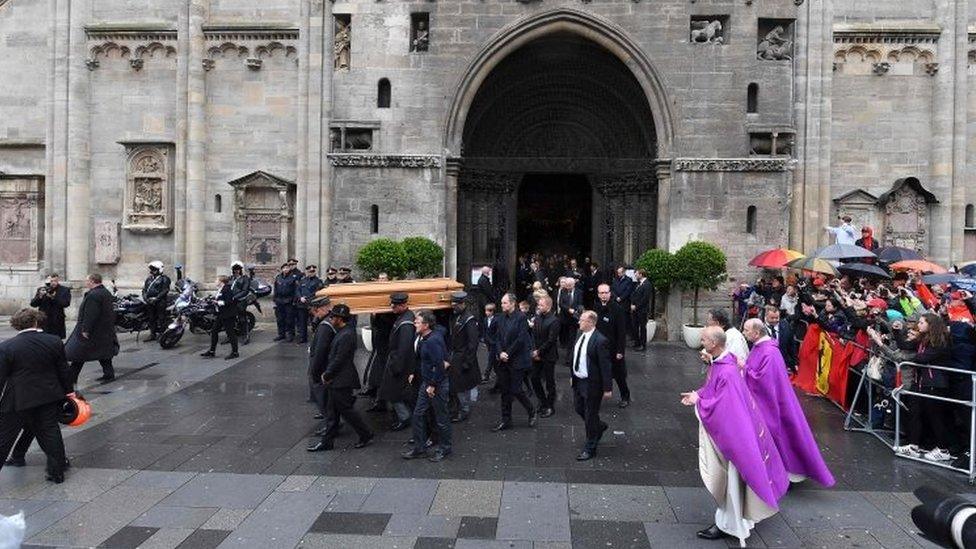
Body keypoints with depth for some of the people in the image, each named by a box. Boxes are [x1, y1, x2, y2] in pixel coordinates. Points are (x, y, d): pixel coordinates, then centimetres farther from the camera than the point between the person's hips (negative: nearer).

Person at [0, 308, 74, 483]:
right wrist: (69, 392, 14)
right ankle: (57, 472, 17)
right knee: (50, 433, 12)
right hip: (48, 398, 3)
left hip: (17, 401, -3)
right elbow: (64, 371, 3)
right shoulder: (54, 342, -3)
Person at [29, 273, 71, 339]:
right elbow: (33, 304, 5)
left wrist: (53, 297, -22)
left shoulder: (64, 290, 3)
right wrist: (40, 296, -13)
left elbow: (66, 303, -11)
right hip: (42, 322, 2)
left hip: (57, 323, -2)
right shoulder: (41, 290, 10)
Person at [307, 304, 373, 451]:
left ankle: (366, 435, 15)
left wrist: (327, 375, -11)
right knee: (333, 411, 14)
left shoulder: (346, 335, -23)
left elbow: (339, 360, -22)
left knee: (346, 410, 1)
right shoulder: (342, 332, 9)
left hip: (341, 381, -10)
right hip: (336, 380, 10)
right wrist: (327, 374, 8)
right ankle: (326, 441, 23)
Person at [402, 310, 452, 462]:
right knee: (418, 414, 12)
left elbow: (439, 366, -26)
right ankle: (419, 448, 23)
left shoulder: (433, 341, -25)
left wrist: (432, 385, -20)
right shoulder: (423, 338, 5)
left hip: (438, 385, -10)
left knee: (441, 418, 7)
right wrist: (415, 373, 13)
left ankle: (444, 449, 23)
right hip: (426, 382, 10)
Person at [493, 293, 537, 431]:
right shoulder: (502, 317, 8)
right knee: (505, 391, 10)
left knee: (516, 390, -4)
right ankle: (506, 420, 19)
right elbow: (498, 337, 8)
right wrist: (500, 353, -8)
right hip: (503, 361, 6)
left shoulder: (521, 317, -11)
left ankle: (532, 413, 19)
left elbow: (520, 339, -16)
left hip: (517, 361, -6)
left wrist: (508, 353, -13)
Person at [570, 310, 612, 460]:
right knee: (579, 408, 21)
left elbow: (606, 366, -19)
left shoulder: (600, 341, -21)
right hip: (578, 381, 8)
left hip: (592, 383, -8)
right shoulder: (580, 335, 3)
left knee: (590, 415, 5)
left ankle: (590, 449, 21)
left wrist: (607, 388, -17)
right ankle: (599, 426, 47)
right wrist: (573, 376, 15)